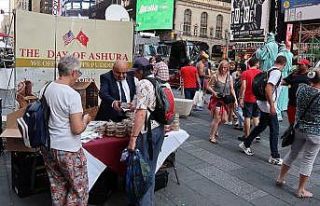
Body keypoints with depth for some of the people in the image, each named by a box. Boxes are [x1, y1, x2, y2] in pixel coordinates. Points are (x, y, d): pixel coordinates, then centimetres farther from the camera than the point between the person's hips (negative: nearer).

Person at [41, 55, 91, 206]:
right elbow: (77, 129, -20)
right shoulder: (72, 95, -19)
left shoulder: (45, 89, 1)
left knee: (57, 187, 21)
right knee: (79, 189, 11)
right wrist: (85, 120, -1)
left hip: (47, 147, 7)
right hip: (68, 150, -7)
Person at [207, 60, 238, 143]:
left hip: (225, 101, 4)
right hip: (216, 99, -4)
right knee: (217, 118, -8)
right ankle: (212, 136, 7)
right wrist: (214, 92, -17)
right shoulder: (215, 76, -6)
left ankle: (215, 130, 35)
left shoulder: (229, 77, 4)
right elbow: (209, 86, -1)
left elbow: (232, 89, 8)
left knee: (224, 119, 6)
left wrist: (235, 100, 0)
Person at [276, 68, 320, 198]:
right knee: (308, 161, 8)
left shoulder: (301, 88, -7)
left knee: (292, 153, 21)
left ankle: (280, 178, 35)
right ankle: (301, 190, 21)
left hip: (299, 128, 5)